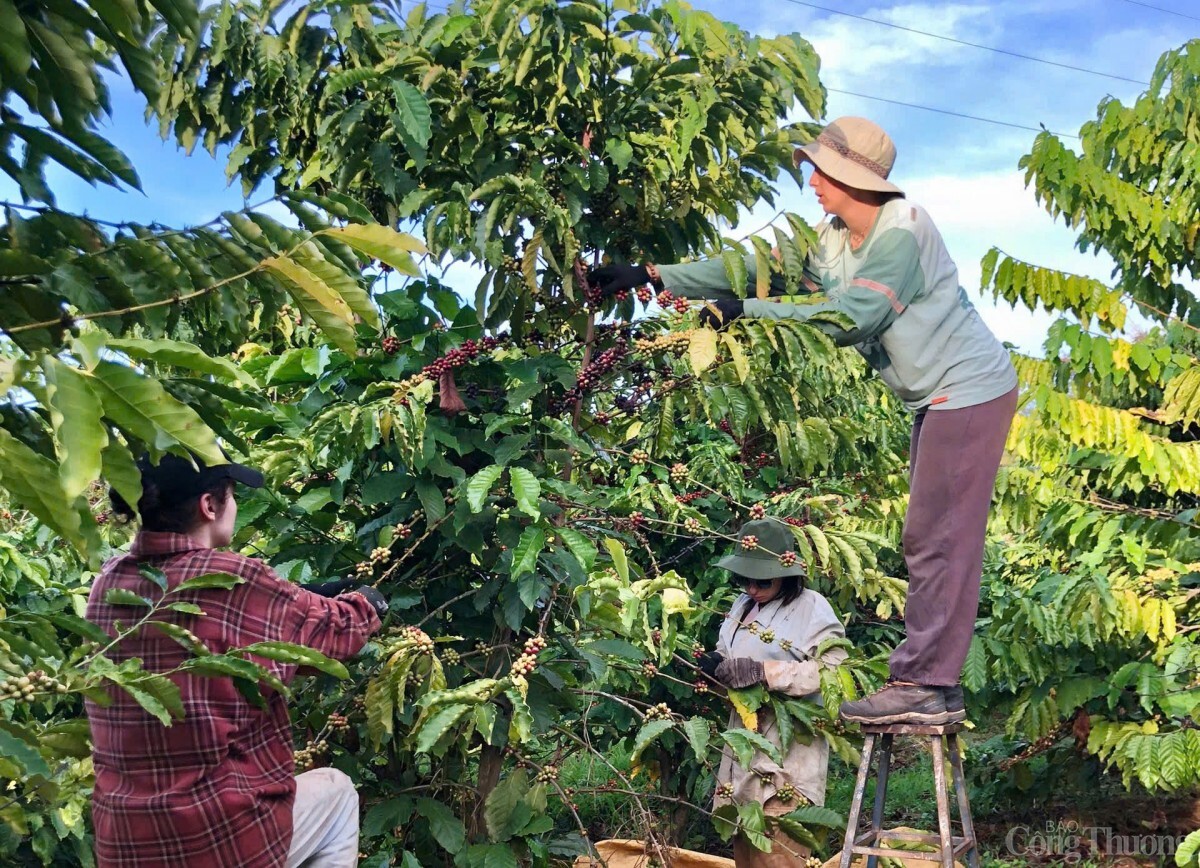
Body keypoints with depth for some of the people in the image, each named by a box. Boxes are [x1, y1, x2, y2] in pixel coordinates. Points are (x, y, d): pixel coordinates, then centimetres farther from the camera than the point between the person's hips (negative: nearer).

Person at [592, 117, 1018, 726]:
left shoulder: (901, 233, -19)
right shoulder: (833, 240, 8)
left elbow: (849, 315, -25)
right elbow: (756, 267, 5)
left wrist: (747, 310, -22)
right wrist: (655, 275, -1)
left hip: (969, 390, -10)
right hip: (937, 398, 10)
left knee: (939, 540, -12)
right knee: (928, 541, 8)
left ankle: (926, 684, -11)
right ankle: (930, 682, 12)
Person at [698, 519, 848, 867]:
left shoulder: (812, 608, -10)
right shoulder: (744, 604, 12)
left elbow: (832, 670, -20)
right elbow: (727, 653, 19)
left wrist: (761, 671, -24)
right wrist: (714, 664, -7)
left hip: (789, 747, -7)